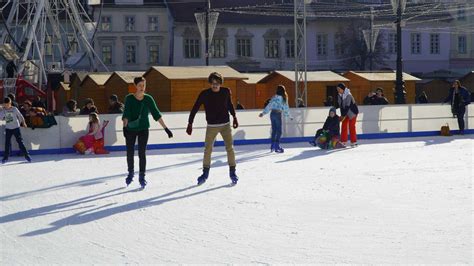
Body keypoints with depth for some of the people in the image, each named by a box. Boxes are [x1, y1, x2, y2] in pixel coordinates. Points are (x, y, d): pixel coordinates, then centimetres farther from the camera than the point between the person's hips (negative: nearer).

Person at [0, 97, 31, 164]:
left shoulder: (14, 109, -7)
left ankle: (26, 155, 3)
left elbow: (20, 116, 4)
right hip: (8, 128, 2)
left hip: (16, 127, -2)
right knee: (7, 143, 2)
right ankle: (5, 157, 10)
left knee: (20, 141, -2)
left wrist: (23, 123, 12)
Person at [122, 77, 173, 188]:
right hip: (130, 130, 0)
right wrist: (125, 126, -35)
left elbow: (156, 114, -2)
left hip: (143, 129, 0)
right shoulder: (129, 98, -9)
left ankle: (142, 176, 5)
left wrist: (166, 128, -4)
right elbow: (125, 114, -17)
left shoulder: (148, 99, -4)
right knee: (130, 153, 7)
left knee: (142, 153, -4)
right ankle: (130, 173, 29)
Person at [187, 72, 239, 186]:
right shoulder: (204, 94, -10)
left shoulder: (226, 92, -4)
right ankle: (205, 173, 16)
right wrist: (190, 124, -9)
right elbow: (195, 109, -6)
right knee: (207, 149, 2)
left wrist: (234, 117, 18)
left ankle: (232, 172, 8)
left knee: (230, 148, -3)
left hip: (225, 124, 1)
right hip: (211, 126, -1)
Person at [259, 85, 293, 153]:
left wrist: (263, 113, 8)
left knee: (274, 130, 13)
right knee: (279, 131, 0)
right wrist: (289, 116, 13)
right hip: (278, 114, -5)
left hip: (272, 114, 5)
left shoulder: (274, 97, 6)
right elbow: (286, 108, 0)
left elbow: (269, 105, 4)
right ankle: (277, 147, -5)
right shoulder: (283, 98, -5)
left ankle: (272, 146, 16)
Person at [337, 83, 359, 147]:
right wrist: (342, 115, -6)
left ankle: (354, 142, 0)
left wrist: (343, 116, -25)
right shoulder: (339, 95, -3)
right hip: (345, 112, 7)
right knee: (344, 126, 3)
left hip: (352, 112, -7)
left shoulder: (348, 95, -26)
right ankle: (343, 141, 7)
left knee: (351, 127, -7)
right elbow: (340, 105, 0)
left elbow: (347, 106, -27)